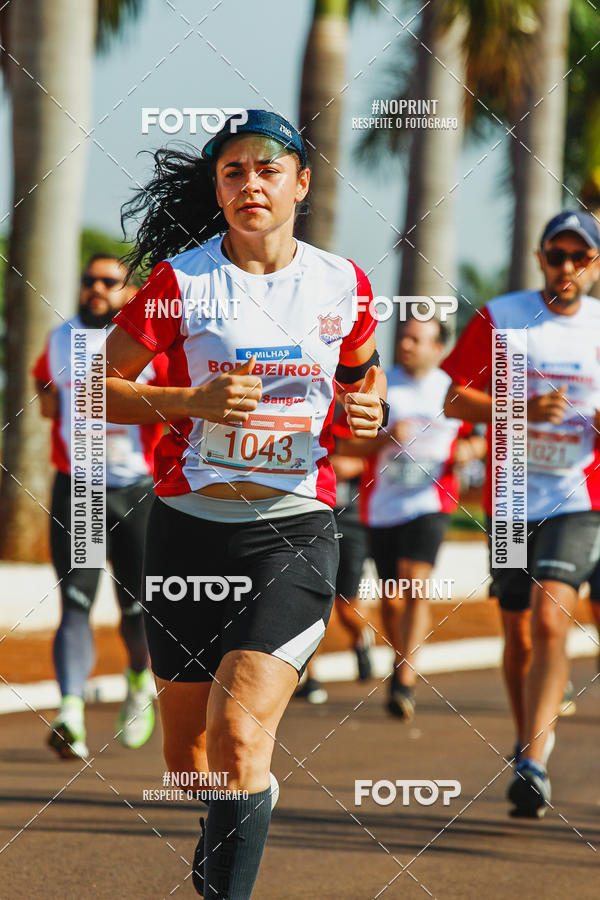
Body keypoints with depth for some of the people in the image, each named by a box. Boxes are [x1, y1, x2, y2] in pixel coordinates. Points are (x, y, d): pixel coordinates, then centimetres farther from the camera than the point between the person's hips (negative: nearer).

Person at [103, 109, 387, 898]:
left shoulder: (343, 283, 3)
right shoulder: (182, 279, -3)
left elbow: (365, 368, 23)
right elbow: (99, 389, -1)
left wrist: (369, 405, -1)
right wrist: (194, 401, -17)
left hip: (294, 532, -1)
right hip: (190, 527, 1)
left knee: (241, 732, -19)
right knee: (186, 757, 10)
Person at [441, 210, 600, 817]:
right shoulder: (500, 318, 1)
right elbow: (455, 400, -2)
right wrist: (523, 410, -17)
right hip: (511, 499, 1)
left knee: (549, 622, -19)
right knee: (518, 636, 8)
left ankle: (532, 762, -22)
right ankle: (530, 740, 30)